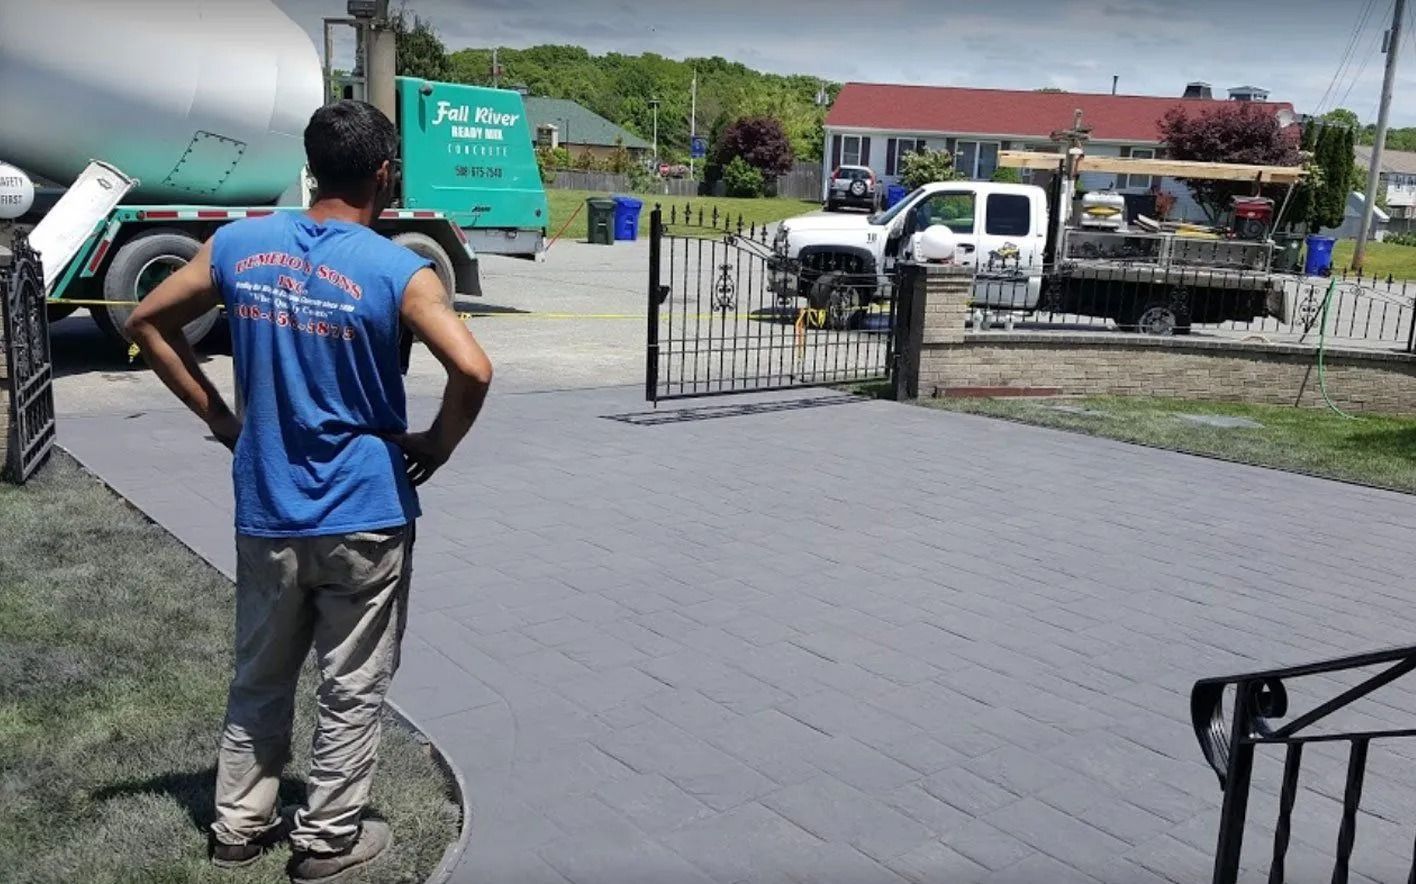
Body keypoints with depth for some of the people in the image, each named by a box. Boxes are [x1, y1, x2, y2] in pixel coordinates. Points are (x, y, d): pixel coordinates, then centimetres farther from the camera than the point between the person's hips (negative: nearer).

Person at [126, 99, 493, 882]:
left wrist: (217, 416, 10)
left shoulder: (237, 245, 0)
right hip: (363, 515, -4)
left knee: (259, 677, 21)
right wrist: (435, 447, -8)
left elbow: (146, 324, 8)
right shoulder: (397, 272, -14)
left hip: (266, 514, 5)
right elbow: (472, 371, -25)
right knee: (352, 689, 12)